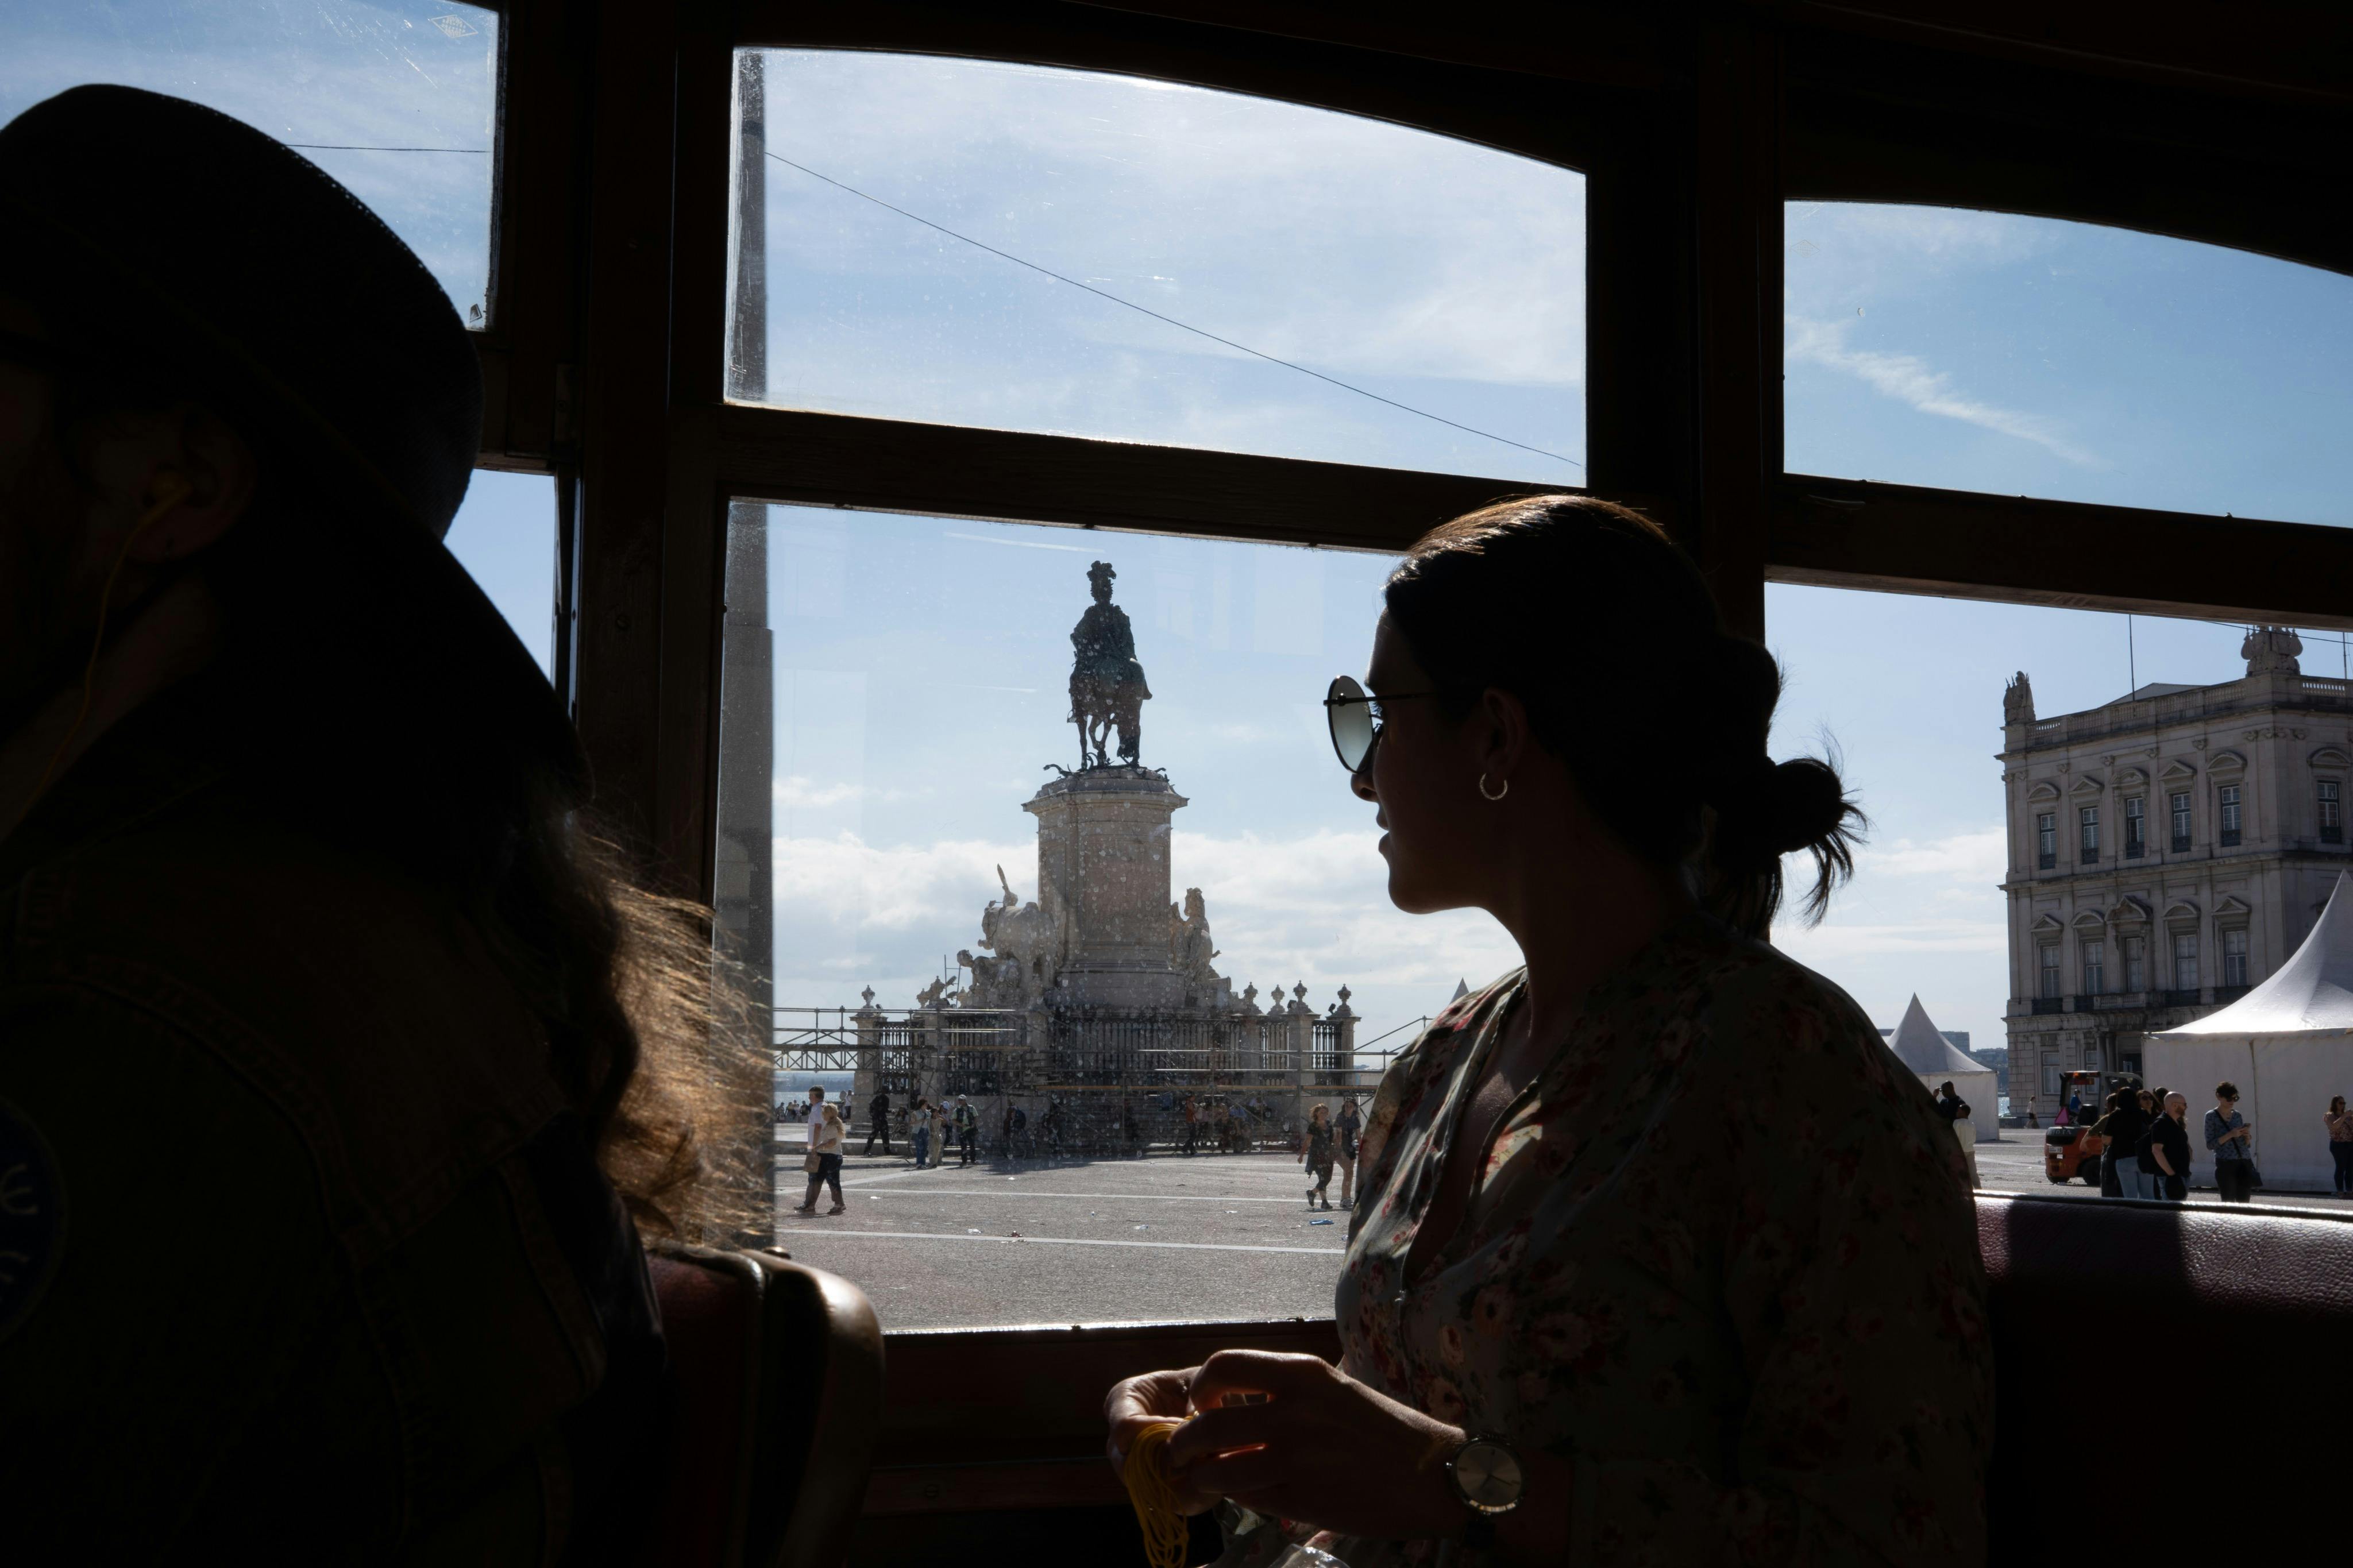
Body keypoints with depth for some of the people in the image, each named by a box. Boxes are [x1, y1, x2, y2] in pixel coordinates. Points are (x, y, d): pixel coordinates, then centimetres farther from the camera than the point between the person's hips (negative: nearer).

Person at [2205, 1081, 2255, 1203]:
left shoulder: (2237, 1115, 14)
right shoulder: (2212, 1116, 0)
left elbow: (2246, 1145, 19)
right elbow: (2210, 1144, -6)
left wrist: (2247, 1137, -3)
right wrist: (2230, 1135, -16)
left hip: (2245, 1165, 5)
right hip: (2226, 1166, -5)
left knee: (2244, 1203, 1)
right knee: (2228, 1204, -7)